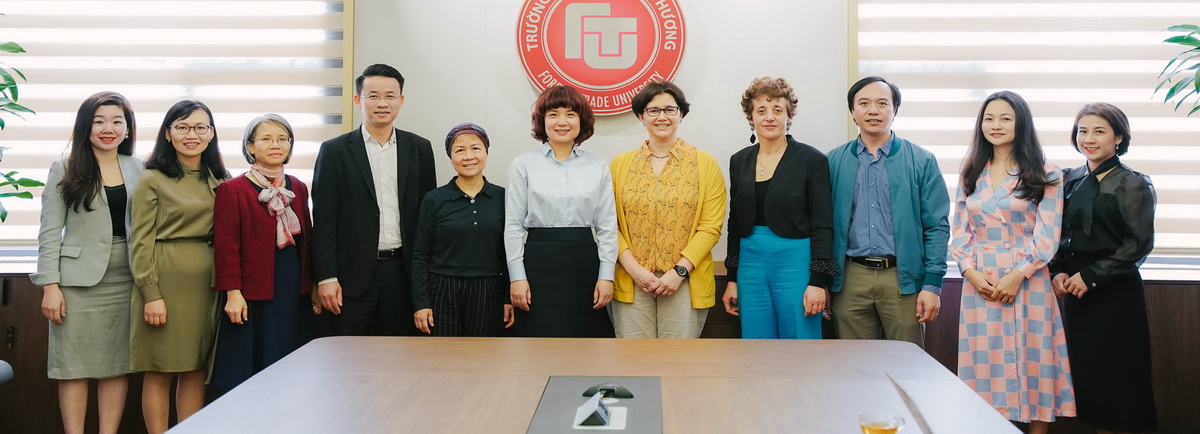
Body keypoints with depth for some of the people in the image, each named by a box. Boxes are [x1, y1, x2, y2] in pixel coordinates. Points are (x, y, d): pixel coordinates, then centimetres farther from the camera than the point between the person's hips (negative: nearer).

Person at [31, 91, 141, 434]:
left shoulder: (139, 170, 9)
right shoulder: (65, 170, 3)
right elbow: (50, 232, -1)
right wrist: (50, 284, -9)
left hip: (127, 280, 2)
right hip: (79, 281, -2)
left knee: (118, 366, 5)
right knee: (75, 366, 2)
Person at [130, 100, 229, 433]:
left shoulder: (219, 180, 10)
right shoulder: (152, 180, -3)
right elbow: (140, 242, -7)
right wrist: (151, 294, -14)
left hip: (205, 282, 4)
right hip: (165, 280, -4)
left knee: (196, 370, 9)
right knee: (159, 371, 2)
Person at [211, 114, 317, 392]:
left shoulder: (298, 188, 12)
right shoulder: (232, 190, -5)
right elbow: (226, 245, -9)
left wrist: (313, 287, 13)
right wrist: (233, 293, -14)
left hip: (295, 294, 5)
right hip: (253, 296, -5)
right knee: (254, 373, 0)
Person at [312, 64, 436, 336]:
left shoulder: (419, 149, 8)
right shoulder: (335, 151, 1)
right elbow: (324, 219, -2)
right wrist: (326, 277, -8)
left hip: (404, 271, 2)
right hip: (354, 273, -2)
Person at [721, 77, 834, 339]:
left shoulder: (811, 160, -4)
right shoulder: (739, 161, 9)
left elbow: (823, 226, -6)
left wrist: (818, 281, -13)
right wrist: (732, 279, 11)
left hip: (795, 264, -4)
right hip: (751, 264, 4)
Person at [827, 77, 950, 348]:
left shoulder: (921, 161, 2)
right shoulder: (834, 162, 7)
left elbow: (936, 226, 0)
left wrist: (933, 285, -7)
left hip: (903, 278, -1)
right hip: (850, 279, 1)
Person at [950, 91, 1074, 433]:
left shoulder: (1043, 175, 1)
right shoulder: (971, 174, 11)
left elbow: (1047, 235, -6)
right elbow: (960, 232, 8)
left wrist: (1017, 276, -15)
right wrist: (971, 272, -7)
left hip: (1028, 282, -2)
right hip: (980, 283, 3)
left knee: (1031, 361, 1)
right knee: (988, 364, 4)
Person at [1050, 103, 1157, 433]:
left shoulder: (1133, 185, -6)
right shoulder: (1070, 180, 10)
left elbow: (1140, 244, -12)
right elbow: (1058, 234, 14)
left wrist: (1091, 275, -15)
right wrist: (1058, 271, -2)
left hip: (1116, 292, -5)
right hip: (1076, 291, 6)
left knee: (1118, 374, 0)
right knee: (1086, 370, 9)